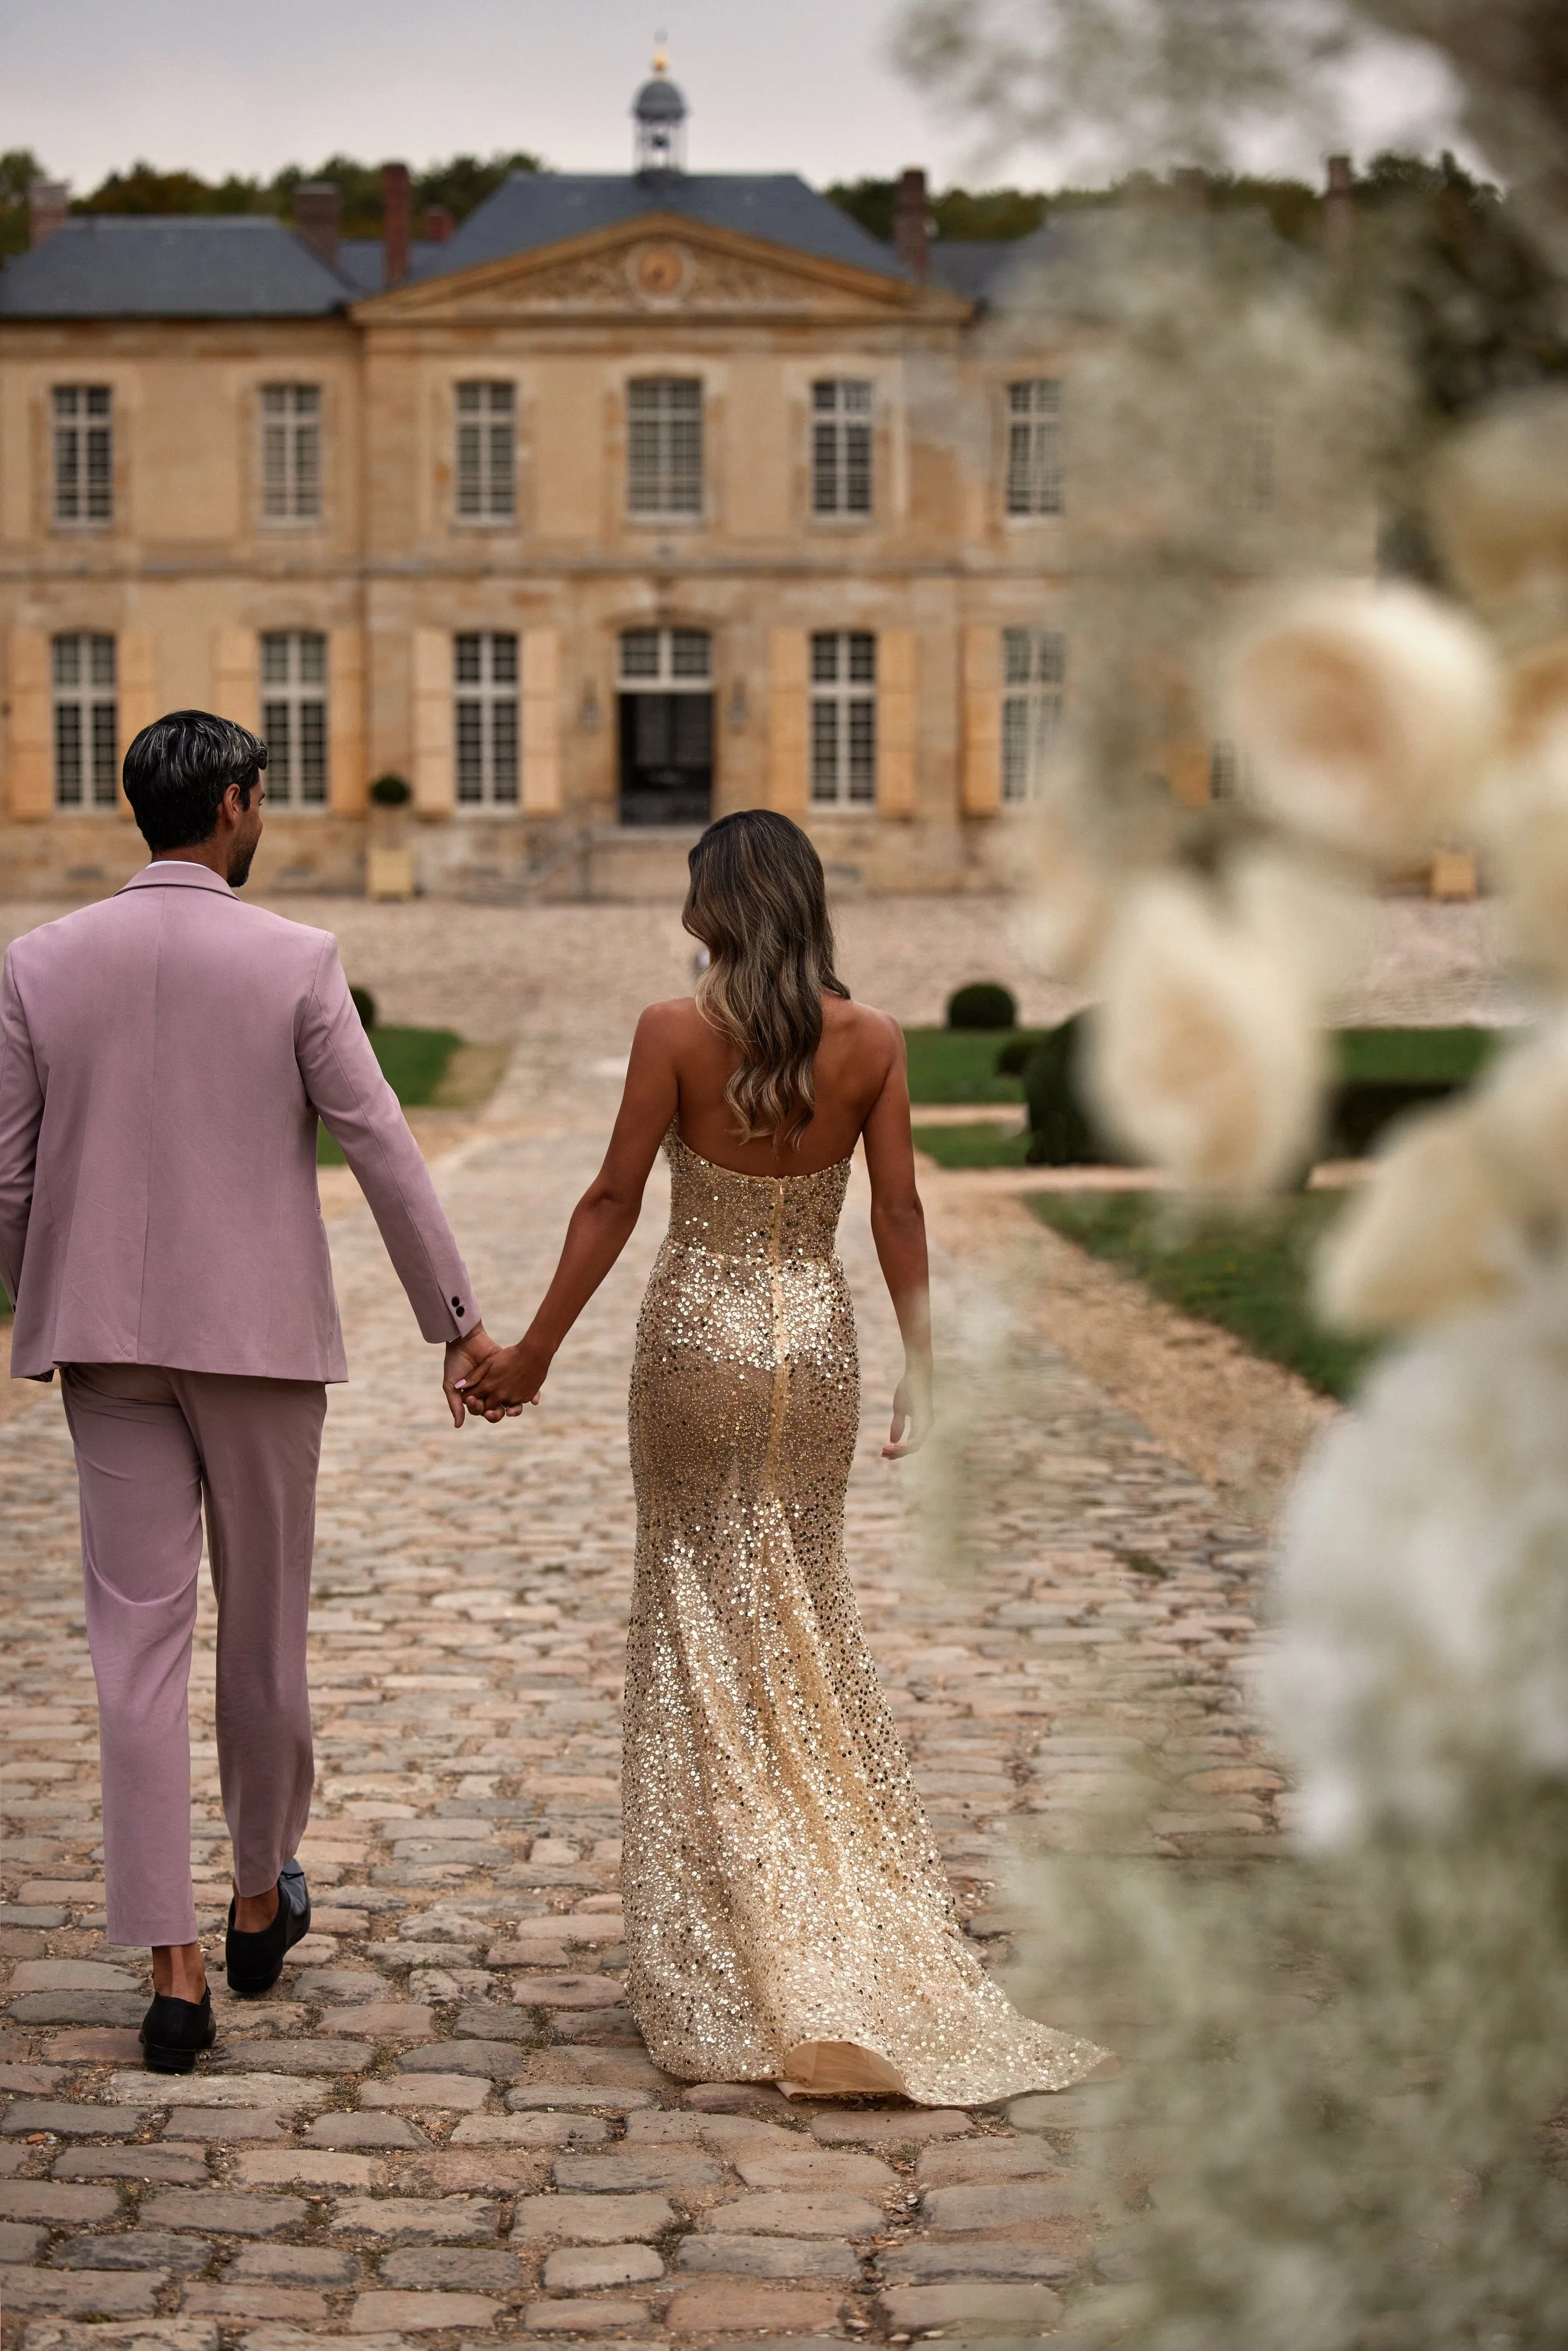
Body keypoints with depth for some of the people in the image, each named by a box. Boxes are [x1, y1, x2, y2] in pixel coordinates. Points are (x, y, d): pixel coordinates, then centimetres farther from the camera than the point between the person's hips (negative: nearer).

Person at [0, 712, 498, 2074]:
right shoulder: (295, 963, -8)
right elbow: (384, 1154, -8)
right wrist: (459, 1324, -1)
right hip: (260, 1336, -2)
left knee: (139, 1643, 2)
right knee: (265, 1631, 14)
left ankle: (174, 1967, -1)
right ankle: (262, 1899, 32)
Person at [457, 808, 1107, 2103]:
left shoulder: (676, 1031, -11)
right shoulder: (872, 1040, -4)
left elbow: (615, 1196, -10)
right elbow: (899, 1213, -2)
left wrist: (535, 1352, -3)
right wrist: (922, 1365, 7)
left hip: (699, 1330, -2)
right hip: (818, 1333, 2)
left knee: (700, 1604, 9)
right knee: (810, 1606, 16)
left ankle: (727, 1957, 11)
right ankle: (851, 1931, 19)